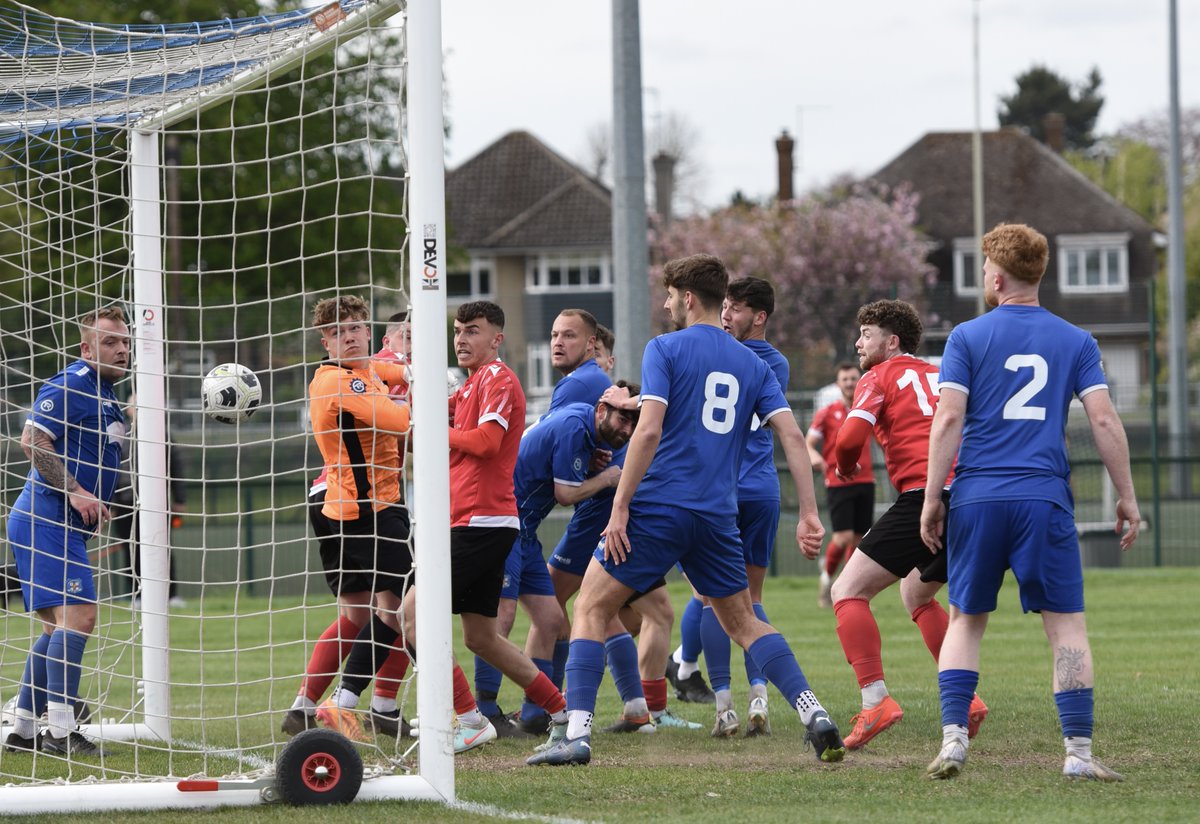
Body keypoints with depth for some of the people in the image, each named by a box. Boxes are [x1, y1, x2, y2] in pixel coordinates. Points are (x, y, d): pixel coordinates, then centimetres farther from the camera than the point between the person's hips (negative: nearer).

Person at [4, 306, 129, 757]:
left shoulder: (105, 394, 18)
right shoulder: (69, 385, -12)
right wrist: (75, 491, -25)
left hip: (66, 527, 11)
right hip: (48, 519, -11)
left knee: (57, 628, 12)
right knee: (77, 618, -18)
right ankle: (60, 731, -20)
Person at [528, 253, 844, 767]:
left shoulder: (665, 349, -3)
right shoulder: (751, 364, 12)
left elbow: (649, 430, -14)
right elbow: (792, 437, 3)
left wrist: (619, 508, -13)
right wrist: (808, 515, 3)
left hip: (658, 509, -5)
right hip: (718, 516, 5)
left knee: (591, 609, 4)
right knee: (743, 622, 18)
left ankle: (577, 734, -7)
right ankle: (814, 715, 1)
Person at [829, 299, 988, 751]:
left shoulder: (880, 378, 5)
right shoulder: (941, 376, 25)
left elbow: (850, 437, -9)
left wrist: (846, 467, 11)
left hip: (923, 498, -8)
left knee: (848, 591, -3)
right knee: (916, 594, 30)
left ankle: (875, 701, -19)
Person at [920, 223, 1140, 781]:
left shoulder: (967, 337, 3)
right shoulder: (1075, 342, 7)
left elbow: (948, 418, -4)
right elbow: (1104, 420, 1)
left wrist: (931, 498, -1)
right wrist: (1127, 498, 6)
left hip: (976, 499, 0)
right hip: (1045, 499, 0)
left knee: (965, 620, 11)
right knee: (1066, 625, 2)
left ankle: (953, 739, -1)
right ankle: (1078, 751, -6)